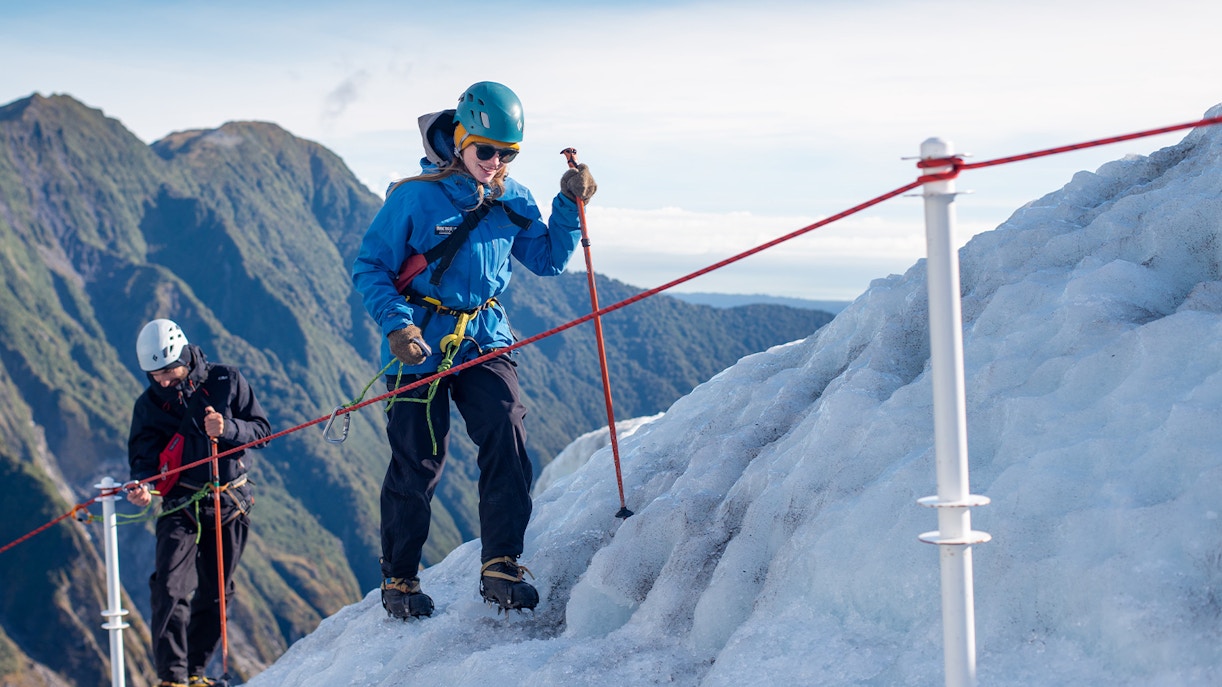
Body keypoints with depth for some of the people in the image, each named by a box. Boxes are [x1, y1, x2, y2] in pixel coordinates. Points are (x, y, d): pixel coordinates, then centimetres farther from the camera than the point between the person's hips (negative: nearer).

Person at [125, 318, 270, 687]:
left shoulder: (226, 381, -2)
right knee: (170, 590, -16)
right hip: (181, 504, 0)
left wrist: (227, 429, -21)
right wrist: (141, 483, -24)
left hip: (230, 502, 0)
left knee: (215, 593, 7)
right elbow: (143, 454, -2)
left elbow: (261, 429, -1)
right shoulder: (149, 404, 1)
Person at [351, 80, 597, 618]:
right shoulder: (415, 196, -9)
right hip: (421, 345, -3)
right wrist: (396, 325, -20)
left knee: (508, 440, -17)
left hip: (484, 341, 4)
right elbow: (370, 267, -6)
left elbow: (548, 261, 15)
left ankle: (500, 568, -7)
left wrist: (569, 207, 0)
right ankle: (398, 580, 19)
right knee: (417, 464, 0)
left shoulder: (512, 201, 6)